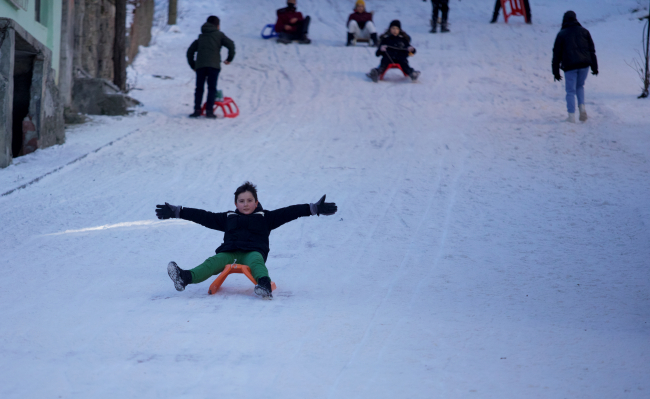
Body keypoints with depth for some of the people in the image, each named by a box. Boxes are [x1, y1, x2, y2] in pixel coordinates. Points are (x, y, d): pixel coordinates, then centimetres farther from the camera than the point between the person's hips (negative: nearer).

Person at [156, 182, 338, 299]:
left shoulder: (265, 218, 18)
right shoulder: (228, 218, 25)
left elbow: (288, 213, 11)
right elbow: (204, 217, 25)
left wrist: (314, 208, 3)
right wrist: (176, 212, 22)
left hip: (253, 252, -2)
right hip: (229, 252, 2)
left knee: (256, 262, -36)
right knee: (214, 262, -26)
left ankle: (264, 284, -67)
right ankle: (185, 277, -52)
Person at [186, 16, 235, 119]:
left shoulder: (201, 37, 24)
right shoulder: (219, 34, 11)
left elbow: (190, 51, 20)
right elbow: (231, 45, -1)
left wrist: (192, 65, 25)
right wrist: (230, 58, 10)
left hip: (200, 65, 3)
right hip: (213, 65, -3)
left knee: (199, 88, 6)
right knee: (212, 88, -2)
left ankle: (197, 110, -3)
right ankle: (209, 111, -10)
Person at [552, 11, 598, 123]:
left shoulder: (561, 34, 4)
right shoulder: (584, 31, 10)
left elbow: (557, 54, 4)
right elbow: (592, 50, 9)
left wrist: (556, 71, 9)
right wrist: (594, 67, 11)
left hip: (569, 65, -3)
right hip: (584, 64, 3)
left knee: (570, 91, 3)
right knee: (580, 86, 22)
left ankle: (571, 116, -6)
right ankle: (582, 107, 1)